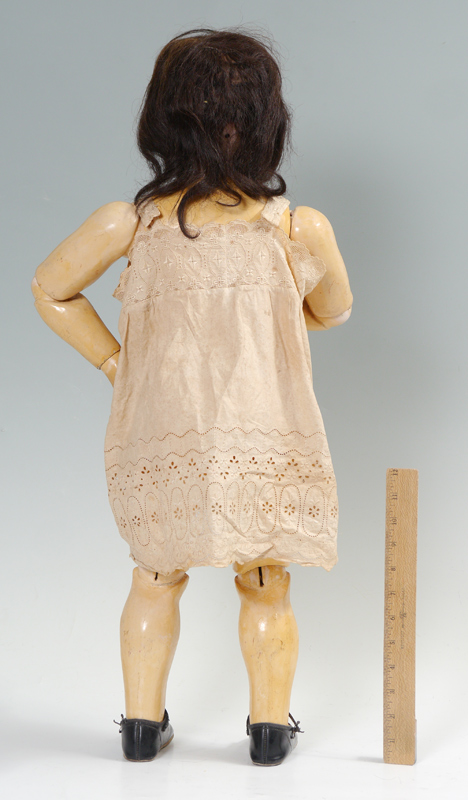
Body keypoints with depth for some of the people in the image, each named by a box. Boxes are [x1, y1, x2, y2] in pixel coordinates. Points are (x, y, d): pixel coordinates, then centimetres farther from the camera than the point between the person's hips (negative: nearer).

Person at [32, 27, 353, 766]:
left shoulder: (130, 225, -9)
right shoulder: (301, 230, -12)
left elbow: (50, 289, 5)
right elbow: (334, 312, 8)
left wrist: (111, 358, 11)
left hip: (159, 449, 2)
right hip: (267, 449, -1)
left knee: (156, 578, 24)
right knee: (266, 587, 21)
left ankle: (142, 721, 29)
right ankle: (271, 725, 26)